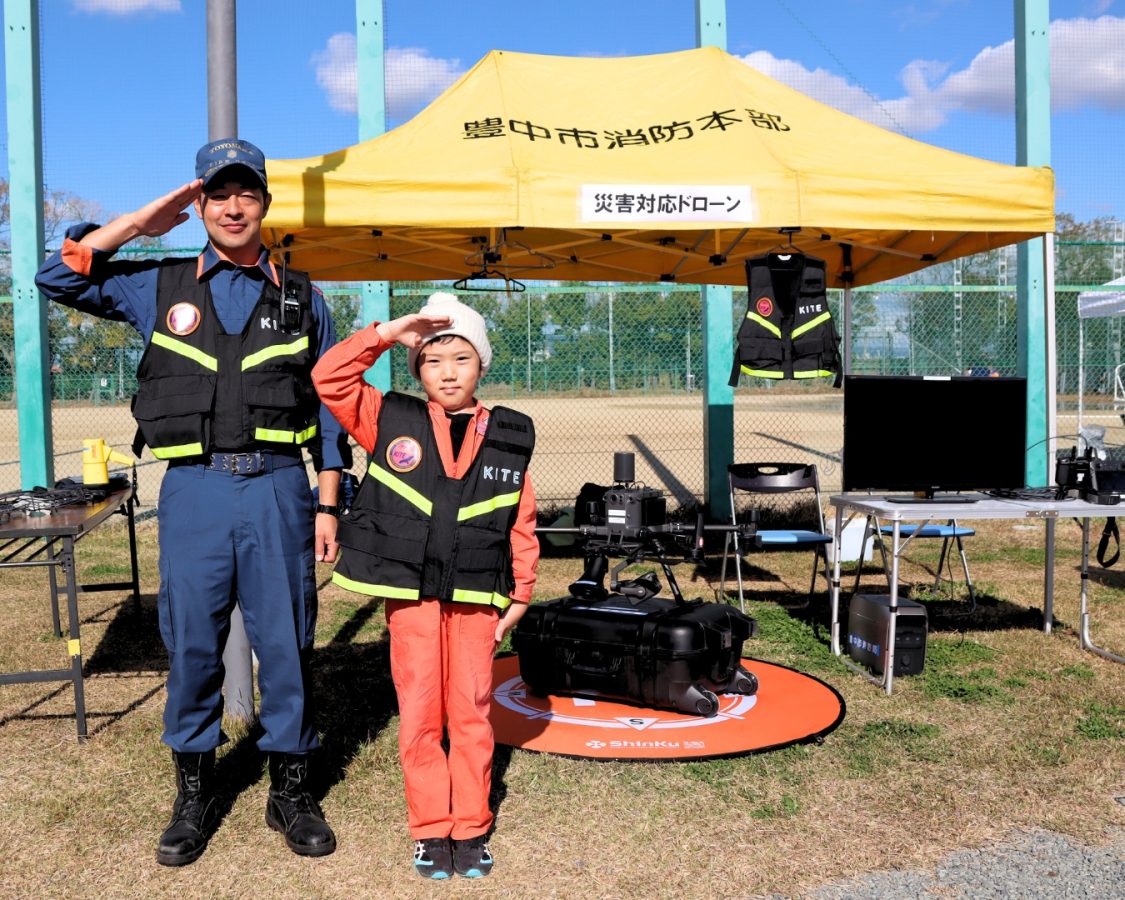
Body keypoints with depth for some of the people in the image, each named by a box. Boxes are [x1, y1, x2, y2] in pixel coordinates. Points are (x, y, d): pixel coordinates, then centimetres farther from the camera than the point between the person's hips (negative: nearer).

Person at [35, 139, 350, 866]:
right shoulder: (160, 286, 11)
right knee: (192, 643, 7)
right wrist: (137, 224, 3)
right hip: (193, 489, 1)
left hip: (278, 488, 0)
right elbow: (59, 277, 7)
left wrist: (328, 506, 3)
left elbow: (327, 409, 9)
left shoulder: (301, 297, 9)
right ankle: (194, 794, 25)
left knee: (286, 642, 4)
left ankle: (291, 789, 21)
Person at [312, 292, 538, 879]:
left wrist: (521, 593, 5)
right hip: (409, 592, 0)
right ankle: (430, 829, 22)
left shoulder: (509, 438, 3)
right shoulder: (390, 422, 1)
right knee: (419, 712, 7)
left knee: (471, 711, 9)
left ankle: (471, 827, 24)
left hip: (477, 595, 1)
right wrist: (387, 334, -11)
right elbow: (329, 378, -4)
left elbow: (522, 523, 5)